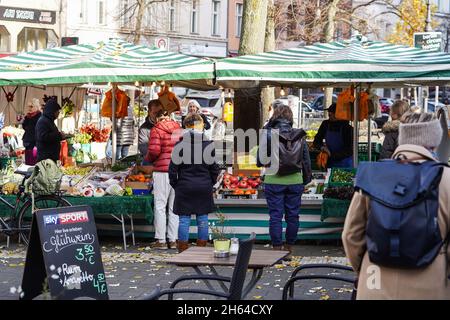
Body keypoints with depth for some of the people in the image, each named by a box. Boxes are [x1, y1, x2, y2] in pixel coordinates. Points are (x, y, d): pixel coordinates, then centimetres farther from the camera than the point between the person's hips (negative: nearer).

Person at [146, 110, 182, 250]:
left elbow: (154, 150, -15)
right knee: (174, 206, 10)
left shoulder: (156, 130, -5)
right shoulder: (179, 129, 9)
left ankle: (161, 240, 3)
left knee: (160, 206, 3)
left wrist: (148, 159, 4)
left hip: (162, 170, -5)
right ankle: (173, 240, 12)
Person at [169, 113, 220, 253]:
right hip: (204, 186, 2)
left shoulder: (180, 144, -8)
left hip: (184, 187, -1)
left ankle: (182, 252, 5)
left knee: (184, 219, 3)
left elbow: (173, 168, -6)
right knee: (202, 219, 9)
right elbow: (214, 168, 2)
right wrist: (211, 183, 14)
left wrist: (175, 184, 6)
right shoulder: (208, 144, -2)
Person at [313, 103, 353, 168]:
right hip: (330, 163, 4)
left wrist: (332, 154, -23)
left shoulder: (348, 128, -13)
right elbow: (316, 142, 10)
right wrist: (321, 147, -12)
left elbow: (349, 150, -17)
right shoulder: (326, 124, 2)